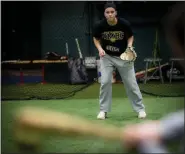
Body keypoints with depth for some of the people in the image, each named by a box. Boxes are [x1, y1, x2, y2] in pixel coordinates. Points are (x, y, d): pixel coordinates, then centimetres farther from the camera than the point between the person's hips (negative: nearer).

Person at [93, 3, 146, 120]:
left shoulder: (125, 24, -20)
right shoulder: (99, 25, -18)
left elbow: (130, 36, -1)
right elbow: (96, 39, 1)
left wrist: (129, 46, -19)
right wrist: (100, 49, -17)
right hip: (107, 56, 1)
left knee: (131, 83, 1)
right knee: (105, 82, -10)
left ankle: (140, 109, 15)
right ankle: (103, 110, 4)